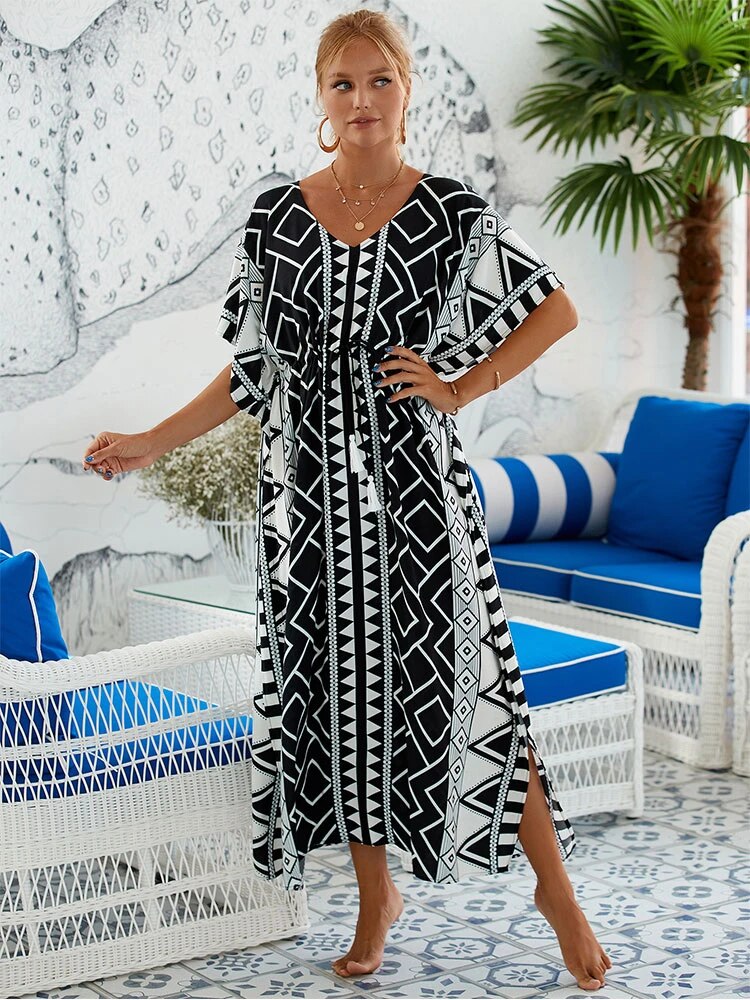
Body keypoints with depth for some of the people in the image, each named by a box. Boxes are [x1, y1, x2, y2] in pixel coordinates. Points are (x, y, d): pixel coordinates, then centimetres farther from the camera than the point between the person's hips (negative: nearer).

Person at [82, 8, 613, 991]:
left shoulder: (452, 212, -3)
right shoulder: (277, 215, 4)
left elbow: (557, 310, 6)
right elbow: (251, 371, 10)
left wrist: (463, 388, -2)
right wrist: (154, 441, 6)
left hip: (415, 479, -3)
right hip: (308, 485, 3)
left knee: (462, 683, -4)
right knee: (337, 685, 8)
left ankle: (556, 888, 10)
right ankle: (377, 899, 23)